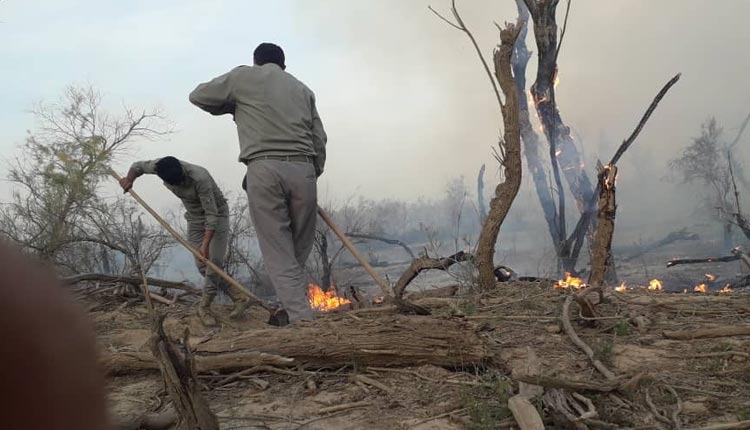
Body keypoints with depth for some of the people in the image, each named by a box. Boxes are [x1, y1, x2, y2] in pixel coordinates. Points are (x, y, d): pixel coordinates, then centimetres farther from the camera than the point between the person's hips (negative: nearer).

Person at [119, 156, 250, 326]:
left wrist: (206, 244, -38)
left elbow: (212, 214, -33)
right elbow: (138, 166, 4)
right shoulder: (162, 166, -18)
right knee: (202, 265, -3)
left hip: (217, 215, -6)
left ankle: (204, 307, 2)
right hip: (194, 218, 6)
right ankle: (239, 297, 1)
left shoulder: (199, 178, -36)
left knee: (214, 262, -15)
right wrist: (129, 179, -14)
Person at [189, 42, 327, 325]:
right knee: (299, 250, 10)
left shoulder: (244, 76, 16)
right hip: (303, 169, 3)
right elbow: (319, 139, 16)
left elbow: (198, 96, 22)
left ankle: (302, 319, -10)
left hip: (264, 169, -3)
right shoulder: (302, 87, 24)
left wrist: (232, 107, 34)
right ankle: (292, 310, 12)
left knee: (279, 253, -3)